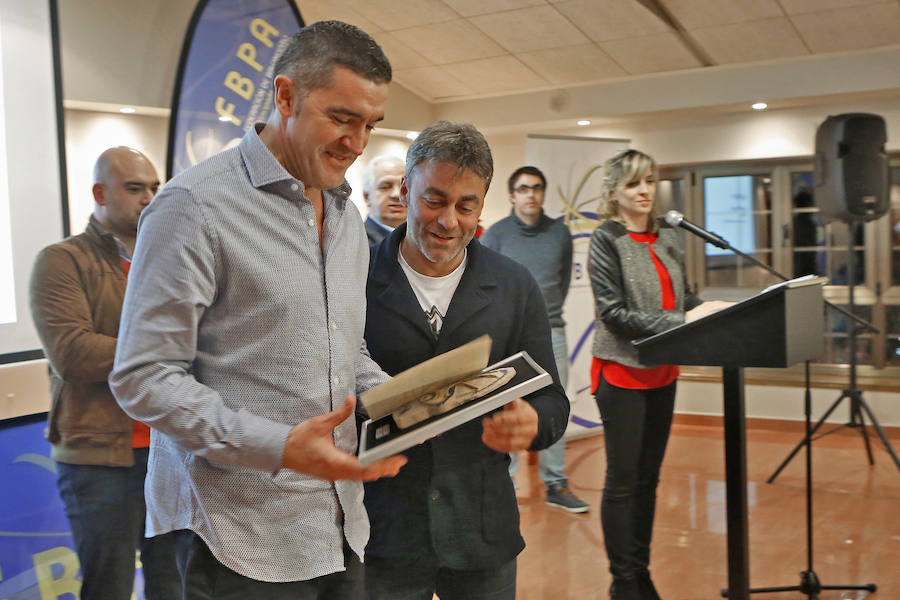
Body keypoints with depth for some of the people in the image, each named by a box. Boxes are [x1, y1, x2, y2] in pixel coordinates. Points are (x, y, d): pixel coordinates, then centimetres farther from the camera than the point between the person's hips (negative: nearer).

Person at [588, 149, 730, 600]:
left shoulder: (666, 237, 8)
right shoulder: (605, 240, -9)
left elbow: (682, 297, 11)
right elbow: (614, 312, -17)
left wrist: (711, 308, -10)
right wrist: (681, 321, -23)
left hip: (662, 373, 6)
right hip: (622, 372, -6)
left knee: (648, 478, 14)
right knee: (623, 480, 3)